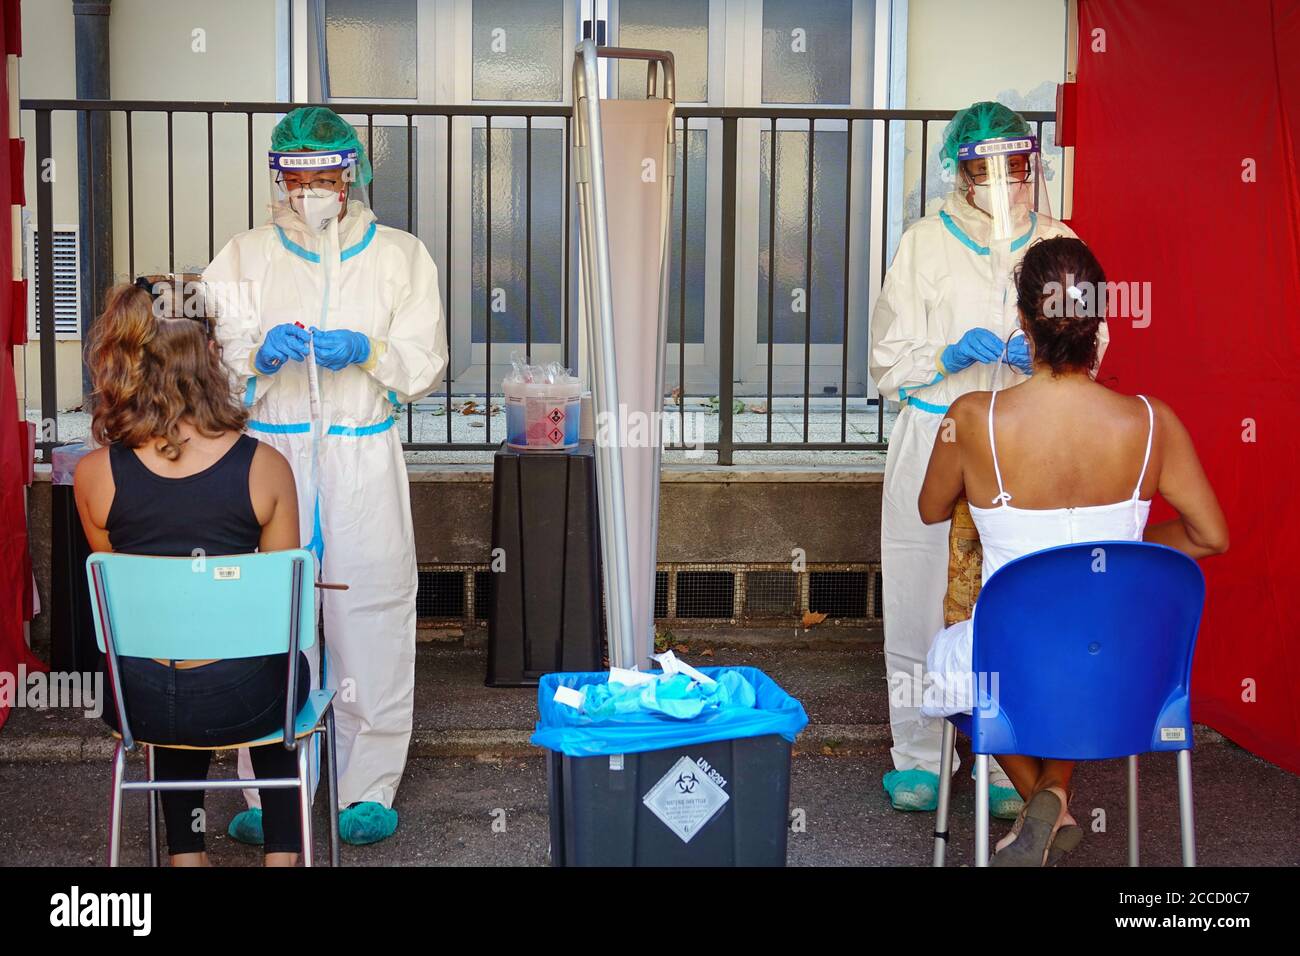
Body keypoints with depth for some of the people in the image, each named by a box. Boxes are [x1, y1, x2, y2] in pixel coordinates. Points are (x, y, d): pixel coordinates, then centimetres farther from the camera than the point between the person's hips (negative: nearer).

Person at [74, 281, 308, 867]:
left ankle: (186, 852, 36)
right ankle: (283, 851, 32)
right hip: (239, 702, -1)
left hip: (138, 703, 2)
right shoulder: (265, 466, -11)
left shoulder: (94, 475, -9)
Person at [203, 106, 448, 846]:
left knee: (372, 614, -1)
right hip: (271, 454, 1)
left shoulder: (400, 256, 9)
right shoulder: (245, 257, 11)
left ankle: (370, 789, 11)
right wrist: (257, 354, -17)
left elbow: (425, 363, 5)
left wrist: (367, 351, -14)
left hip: (365, 457, 0)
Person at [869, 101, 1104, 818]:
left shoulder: (1059, 244, 9)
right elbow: (888, 361, 3)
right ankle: (918, 758, 16)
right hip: (935, 442, -1)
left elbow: (1090, 349, 15)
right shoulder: (927, 242, 4)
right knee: (923, 600, 1)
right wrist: (951, 357, -15)